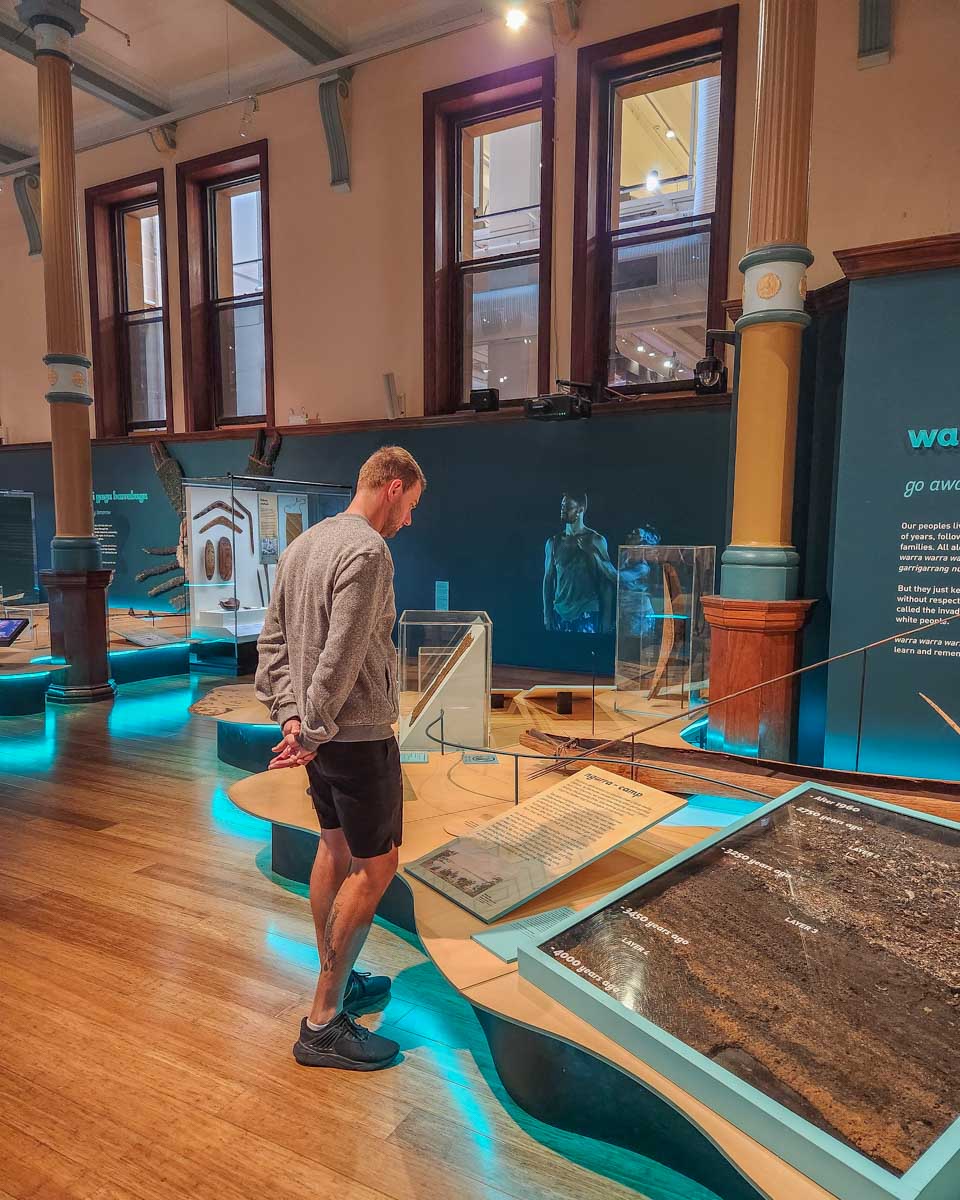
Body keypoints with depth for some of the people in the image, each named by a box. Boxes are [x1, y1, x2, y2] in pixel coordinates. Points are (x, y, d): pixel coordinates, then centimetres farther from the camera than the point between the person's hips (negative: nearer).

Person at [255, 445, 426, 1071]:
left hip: (318, 731, 10)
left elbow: (273, 641, 10)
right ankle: (324, 1024, 9)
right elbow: (341, 658, -24)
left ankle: (338, 981, 34)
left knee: (335, 848, 19)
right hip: (357, 736, -9)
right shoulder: (368, 552, -19)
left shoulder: (302, 545, 10)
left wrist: (290, 714, 4)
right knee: (375, 867, 0)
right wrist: (311, 732, -15)